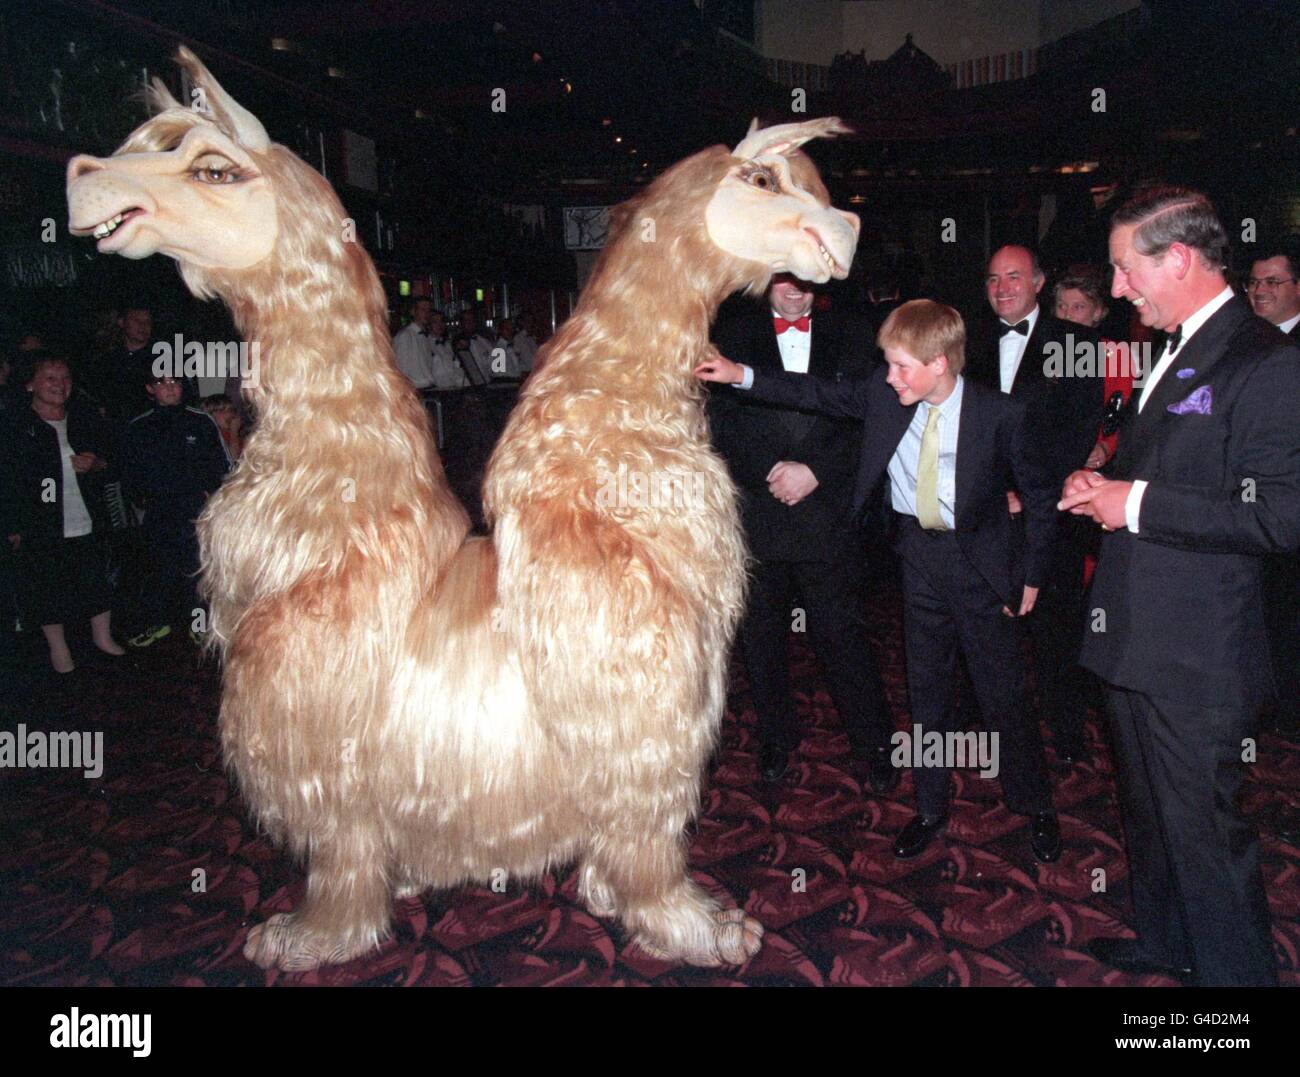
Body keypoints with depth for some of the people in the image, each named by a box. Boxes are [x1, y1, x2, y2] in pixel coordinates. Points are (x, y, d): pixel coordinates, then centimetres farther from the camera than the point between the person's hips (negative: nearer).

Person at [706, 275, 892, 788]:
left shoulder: (848, 337, 7)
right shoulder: (733, 336, 4)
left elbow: (864, 419, 1)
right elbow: (722, 422, -2)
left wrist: (812, 471, -11)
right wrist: (774, 472, -13)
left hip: (827, 511, 0)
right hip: (756, 512, 1)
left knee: (841, 632, 3)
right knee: (761, 635, 12)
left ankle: (873, 744, 19)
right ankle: (776, 738, 30)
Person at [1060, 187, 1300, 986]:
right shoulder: (1177, 354, 14)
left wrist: (1137, 503, -21)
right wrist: (1106, 489, 4)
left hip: (1197, 657, -10)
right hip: (1139, 642, 10)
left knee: (1203, 829, 3)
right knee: (1150, 810, 23)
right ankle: (1164, 945, 43)